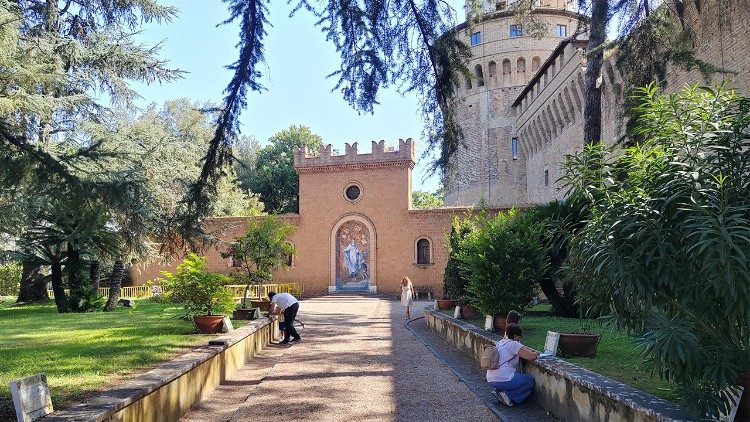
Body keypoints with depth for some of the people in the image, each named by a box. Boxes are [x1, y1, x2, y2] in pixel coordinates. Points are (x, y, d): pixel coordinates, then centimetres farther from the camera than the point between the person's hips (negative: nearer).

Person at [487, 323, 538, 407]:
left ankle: (498, 390, 13)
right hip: (503, 380, -9)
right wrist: (536, 354, 8)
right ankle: (508, 394, -2)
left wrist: (531, 351, 13)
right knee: (530, 381, 10)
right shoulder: (514, 344, -11)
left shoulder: (501, 342, 15)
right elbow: (531, 356, -14)